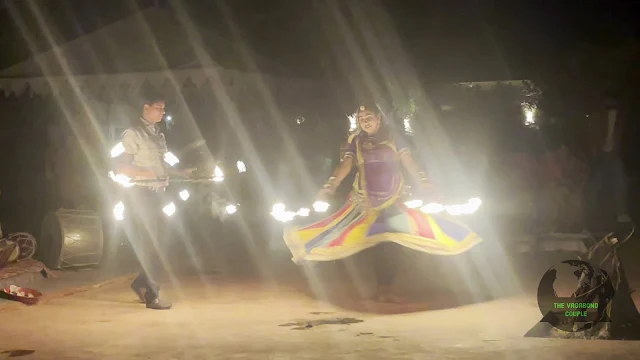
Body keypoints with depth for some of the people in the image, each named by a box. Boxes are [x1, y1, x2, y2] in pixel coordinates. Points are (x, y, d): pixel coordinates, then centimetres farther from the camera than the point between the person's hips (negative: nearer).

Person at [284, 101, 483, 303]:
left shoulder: (393, 139, 5)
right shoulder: (356, 142, 5)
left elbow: (409, 164, -1)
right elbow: (345, 165, -7)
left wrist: (426, 185, -13)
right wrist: (330, 186, -23)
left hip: (393, 199, 1)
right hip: (368, 201, -1)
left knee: (392, 243, 0)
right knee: (379, 244, -4)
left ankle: (385, 290, 6)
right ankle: (383, 290, 0)